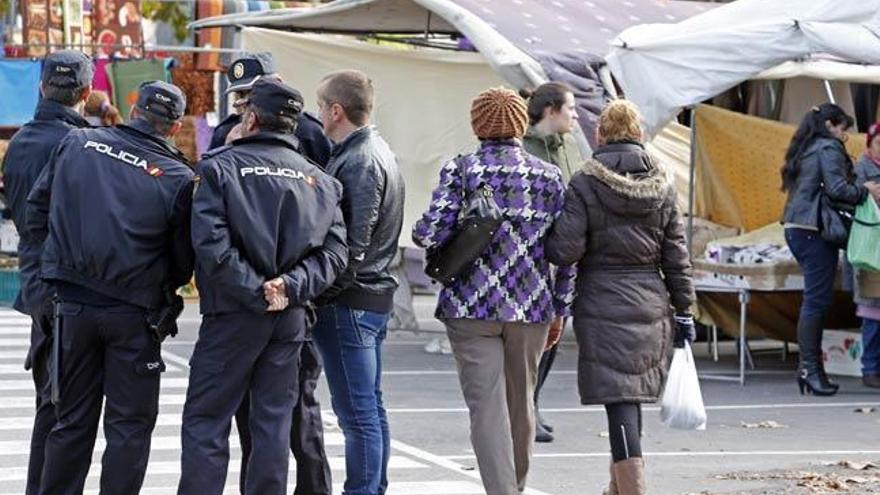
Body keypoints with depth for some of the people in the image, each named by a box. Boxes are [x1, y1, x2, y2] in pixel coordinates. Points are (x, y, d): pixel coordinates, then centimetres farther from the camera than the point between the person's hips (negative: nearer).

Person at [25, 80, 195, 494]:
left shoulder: (76, 143, 0)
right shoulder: (178, 177, -8)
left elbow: (37, 208, 8)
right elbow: (184, 262, -1)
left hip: (72, 304, 3)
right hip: (133, 313, -3)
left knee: (73, 419, 14)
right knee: (129, 424, 6)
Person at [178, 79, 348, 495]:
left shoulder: (221, 167, -3)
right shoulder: (319, 180, 11)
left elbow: (212, 242, -16)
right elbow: (334, 249, 1)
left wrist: (255, 292, -15)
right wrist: (292, 287, -9)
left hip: (232, 313, -4)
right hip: (291, 318, 4)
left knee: (205, 419, 1)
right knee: (274, 421, 10)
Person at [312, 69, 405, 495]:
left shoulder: (357, 163, -16)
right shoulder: (379, 152, 15)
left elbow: (352, 243, -22)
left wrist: (317, 292, -19)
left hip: (348, 301, -10)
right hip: (376, 295, 10)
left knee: (356, 412, -5)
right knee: (370, 408, 15)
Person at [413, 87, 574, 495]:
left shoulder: (460, 171, -4)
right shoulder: (549, 176, 5)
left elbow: (432, 234, -12)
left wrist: (419, 231, 12)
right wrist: (560, 310, 13)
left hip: (472, 308, -3)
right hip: (531, 308, 3)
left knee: (488, 408, -5)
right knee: (521, 406, 17)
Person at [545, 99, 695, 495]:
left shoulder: (585, 183, -8)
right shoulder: (662, 185, 5)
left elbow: (565, 250, -14)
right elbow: (676, 256, 7)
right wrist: (683, 310, 13)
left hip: (603, 305, -5)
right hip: (650, 304, 5)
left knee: (620, 403, -9)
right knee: (631, 398, 19)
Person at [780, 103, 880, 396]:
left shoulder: (805, 150, 21)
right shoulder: (829, 148, -7)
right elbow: (837, 189, -18)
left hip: (796, 228, 9)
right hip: (814, 230, -9)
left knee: (815, 299, 11)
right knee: (818, 299, -8)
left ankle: (809, 366, 11)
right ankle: (811, 368, -8)